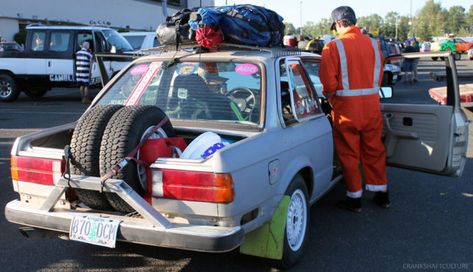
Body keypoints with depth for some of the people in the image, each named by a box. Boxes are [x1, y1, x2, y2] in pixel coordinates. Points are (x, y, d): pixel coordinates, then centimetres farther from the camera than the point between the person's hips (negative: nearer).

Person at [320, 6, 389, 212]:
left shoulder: (333, 47, -11)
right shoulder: (373, 44, 3)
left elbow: (329, 83, -13)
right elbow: (379, 77, 8)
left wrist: (329, 98, 6)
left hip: (346, 109, -4)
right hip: (371, 106, 4)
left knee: (349, 154, 8)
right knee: (374, 150, 17)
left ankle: (354, 198, 17)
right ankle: (381, 193, 27)